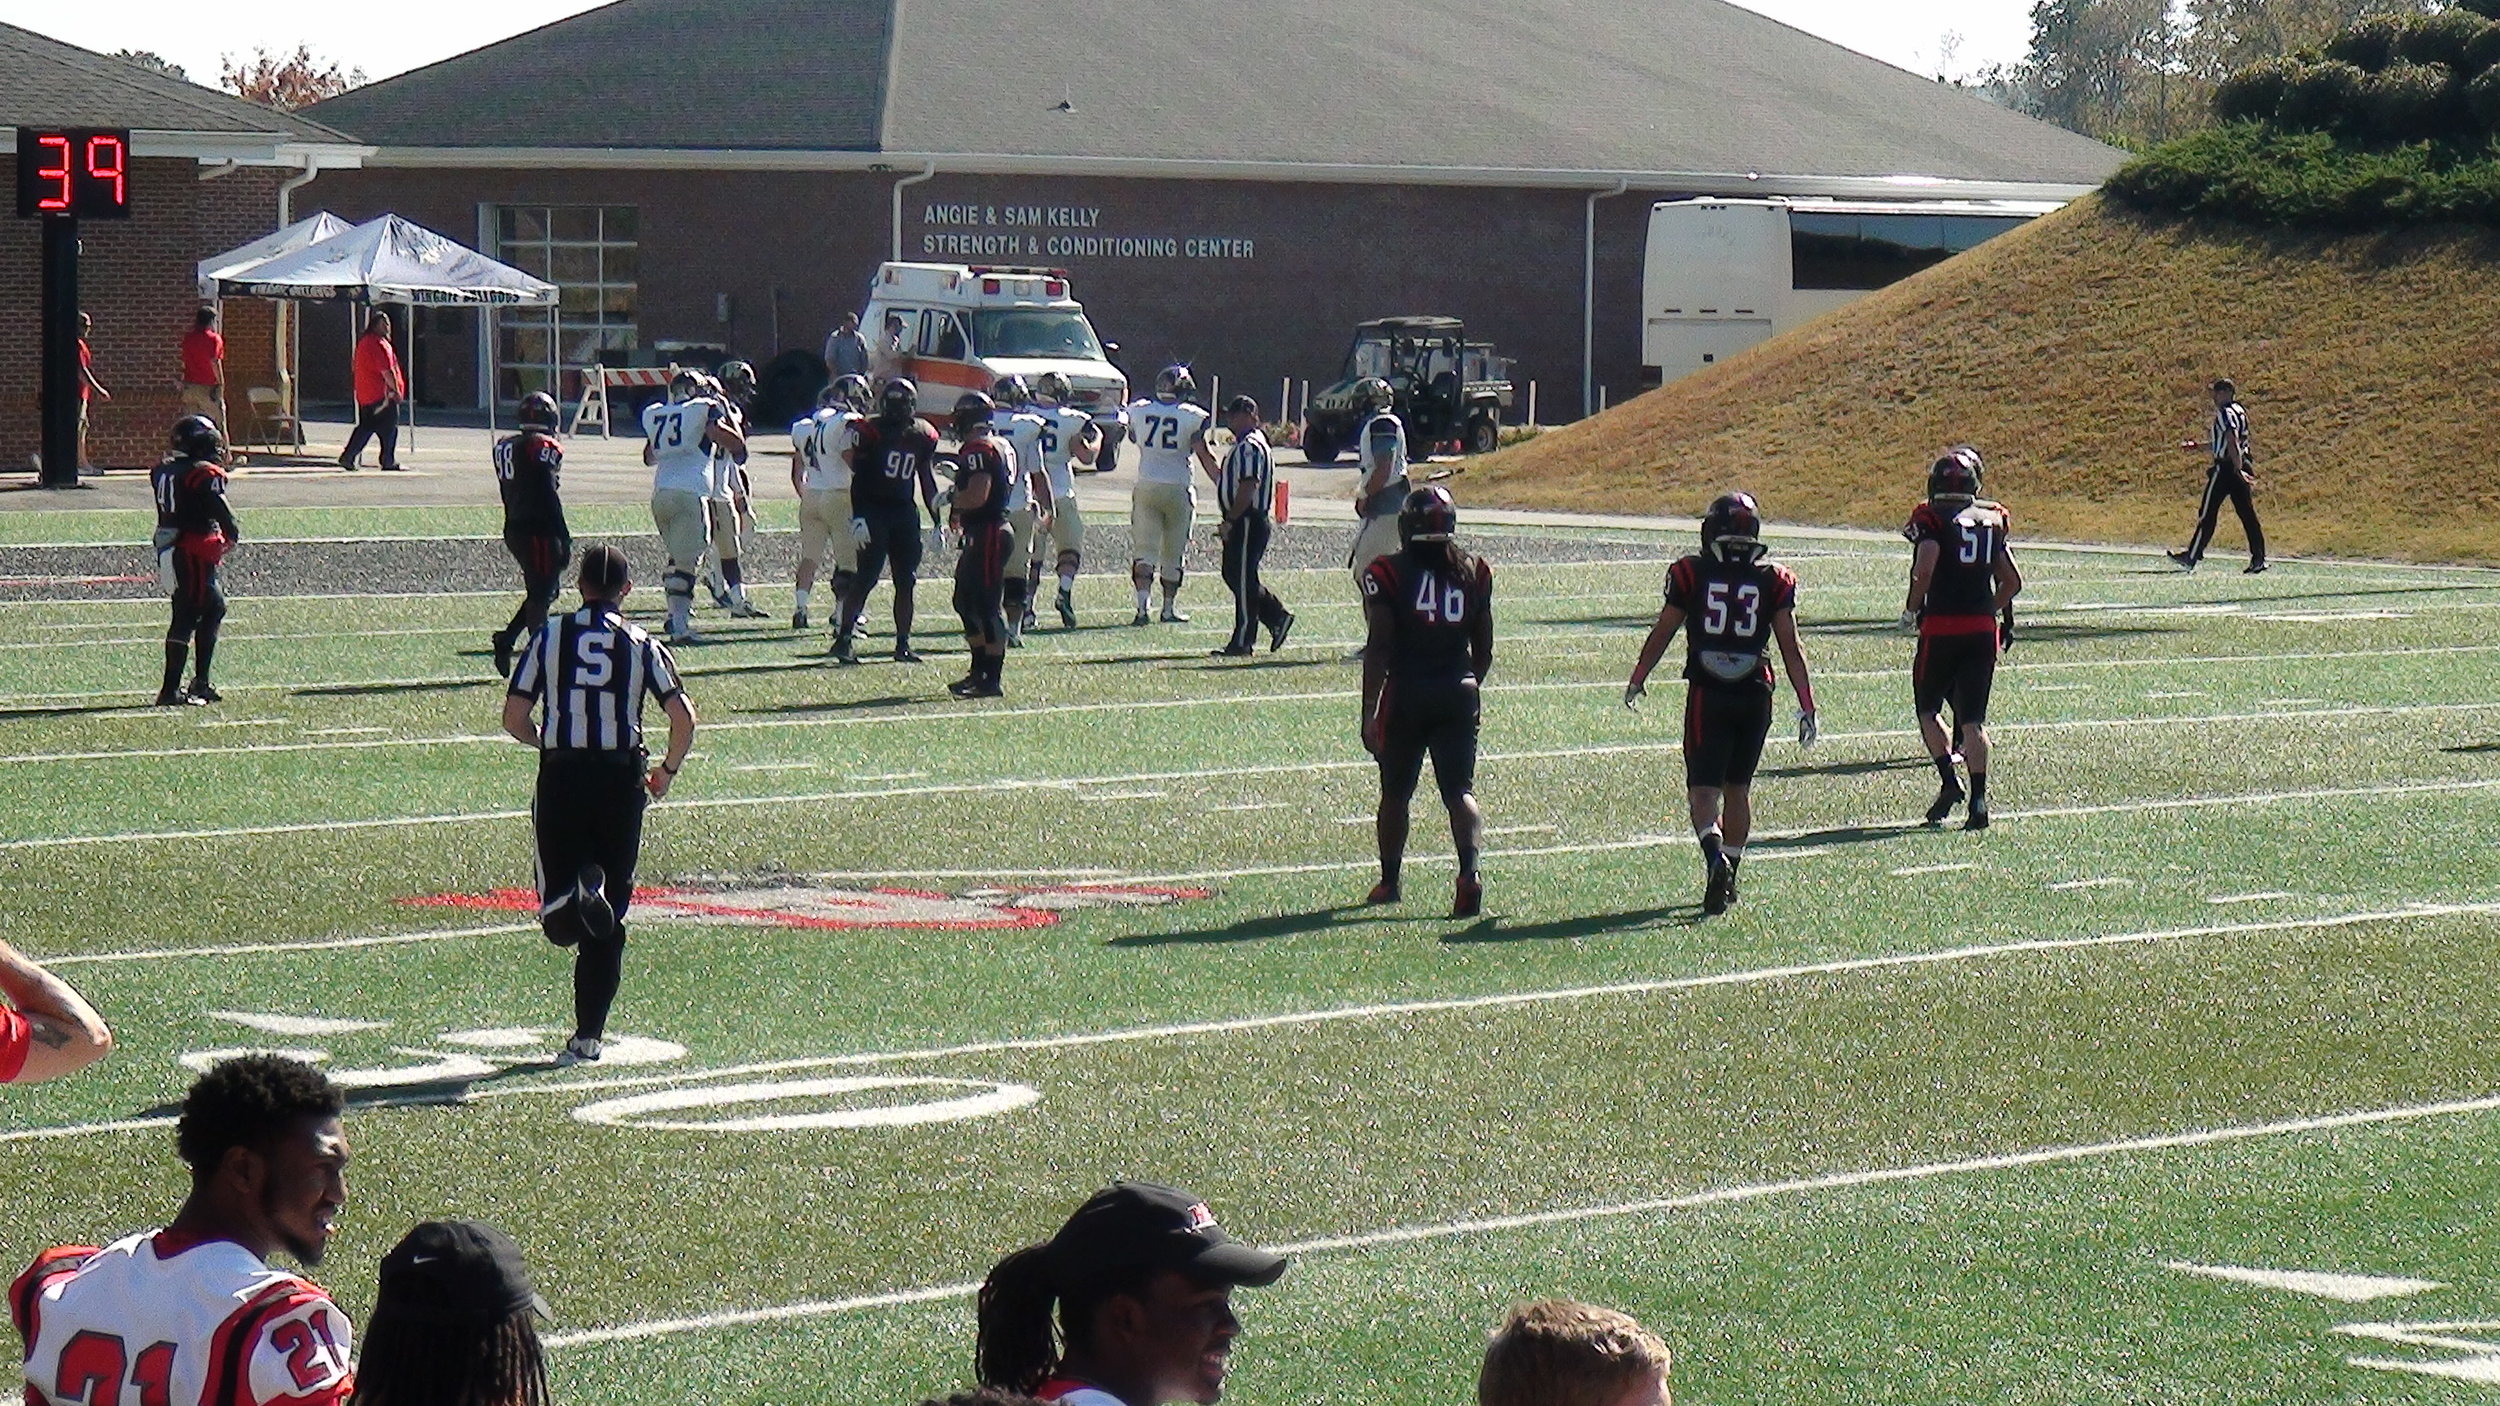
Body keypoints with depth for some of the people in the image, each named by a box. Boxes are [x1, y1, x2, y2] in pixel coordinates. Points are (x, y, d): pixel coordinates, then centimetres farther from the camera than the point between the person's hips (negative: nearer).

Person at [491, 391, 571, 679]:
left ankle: (506, 640, 8)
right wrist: (563, 539, -12)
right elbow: (549, 497, -16)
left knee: (543, 591, 18)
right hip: (540, 532, -8)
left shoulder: (505, 447, 11)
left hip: (514, 530, 8)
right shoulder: (544, 448, -14)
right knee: (542, 594, -2)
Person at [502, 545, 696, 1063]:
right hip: (621, 781, 0)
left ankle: (572, 899, -30)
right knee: (606, 925, 9)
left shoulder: (550, 635, 3)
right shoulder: (641, 645, 2)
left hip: (561, 776, 0)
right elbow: (683, 718, -5)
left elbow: (514, 718, 1)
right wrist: (667, 770, 13)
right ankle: (588, 1034, 7)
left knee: (560, 917, 5)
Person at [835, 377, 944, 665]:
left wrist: (937, 522, 15)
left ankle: (903, 644, 12)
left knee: (906, 582, 5)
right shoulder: (871, 432, -10)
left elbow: (927, 482, 15)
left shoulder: (922, 436, 7)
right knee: (866, 578, -10)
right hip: (873, 510, -6)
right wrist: (858, 517, -16)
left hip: (904, 512, 6)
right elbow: (857, 478, -9)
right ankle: (843, 639, -6)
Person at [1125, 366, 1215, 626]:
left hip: (1146, 486, 2)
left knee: (1144, 550, 1)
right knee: (1173, 553, 11)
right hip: (1179, 488, -2)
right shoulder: (1191, 417, -8)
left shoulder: (1138, 412, 1)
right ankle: (1170, 607, 19)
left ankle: (1142, 605, -15)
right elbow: (1205, 457, -7)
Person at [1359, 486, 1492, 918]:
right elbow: (1484, 648, 11)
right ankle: (1469, 871, -22)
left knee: (1395, 792, 15)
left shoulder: (1389, 574, -7)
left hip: (1406, 693, -2)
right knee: (1460, 790, 1)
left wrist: (1370, 712, -8)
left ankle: (1389, 881, 26)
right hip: (1459, 694, 2)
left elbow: (1378, 648, -10)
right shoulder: (1472, 572, 4)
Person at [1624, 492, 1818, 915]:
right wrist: (1807, 705, 6)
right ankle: (1729, 875, 22)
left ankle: (1715, 853, -27)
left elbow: (1661, 634, 5)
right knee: (1738, 787, 16)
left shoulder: (1691, 575, -3)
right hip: (1755, 694, 2)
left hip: (1707, 694, -2)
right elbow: (1791, 648, 1)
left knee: (1703, 787, -1)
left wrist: (1638, 679, 21)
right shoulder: (1772, 581, 0)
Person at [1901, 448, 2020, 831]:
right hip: (1984, 629, 4)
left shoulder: (1932, 519, -6)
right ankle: (1978, 801, -2)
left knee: (1928, 707, 13)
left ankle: (1949, 781, -3)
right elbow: (2012, 582, 13)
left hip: (1941, 627, -4)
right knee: (1973, 718, 6)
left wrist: (1911, 609, -4)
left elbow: (1924, 571, -19)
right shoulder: (1992, 520, 10)